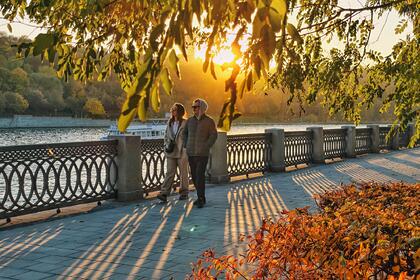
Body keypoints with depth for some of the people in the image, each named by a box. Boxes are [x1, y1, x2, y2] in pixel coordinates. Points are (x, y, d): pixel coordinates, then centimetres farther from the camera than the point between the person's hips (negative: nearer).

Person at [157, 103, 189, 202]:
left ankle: (184, 193, 20)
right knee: (170, 172, -2)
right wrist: (167, 145, 3)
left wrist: (186, 151, -12)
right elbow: (166, 135, 18)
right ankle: (164, 194, -8)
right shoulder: (170, 122, 10)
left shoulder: (186, 123, -6)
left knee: (183, 173, 8)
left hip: (182, 152, -4)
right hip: (171, 152, 4)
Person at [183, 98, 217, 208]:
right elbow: (185, 133, 20)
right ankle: (201, 196, 21)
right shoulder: (190, 120, 8)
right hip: (191, 153, 5)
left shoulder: (209, 121, -4)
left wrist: (205, 147, -12)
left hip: (202, 154, -5)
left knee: (200, 176, -11)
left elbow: (213, 135, -5)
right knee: (194, 176, 8)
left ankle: (201, 199, -6)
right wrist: (186, 146, 8)